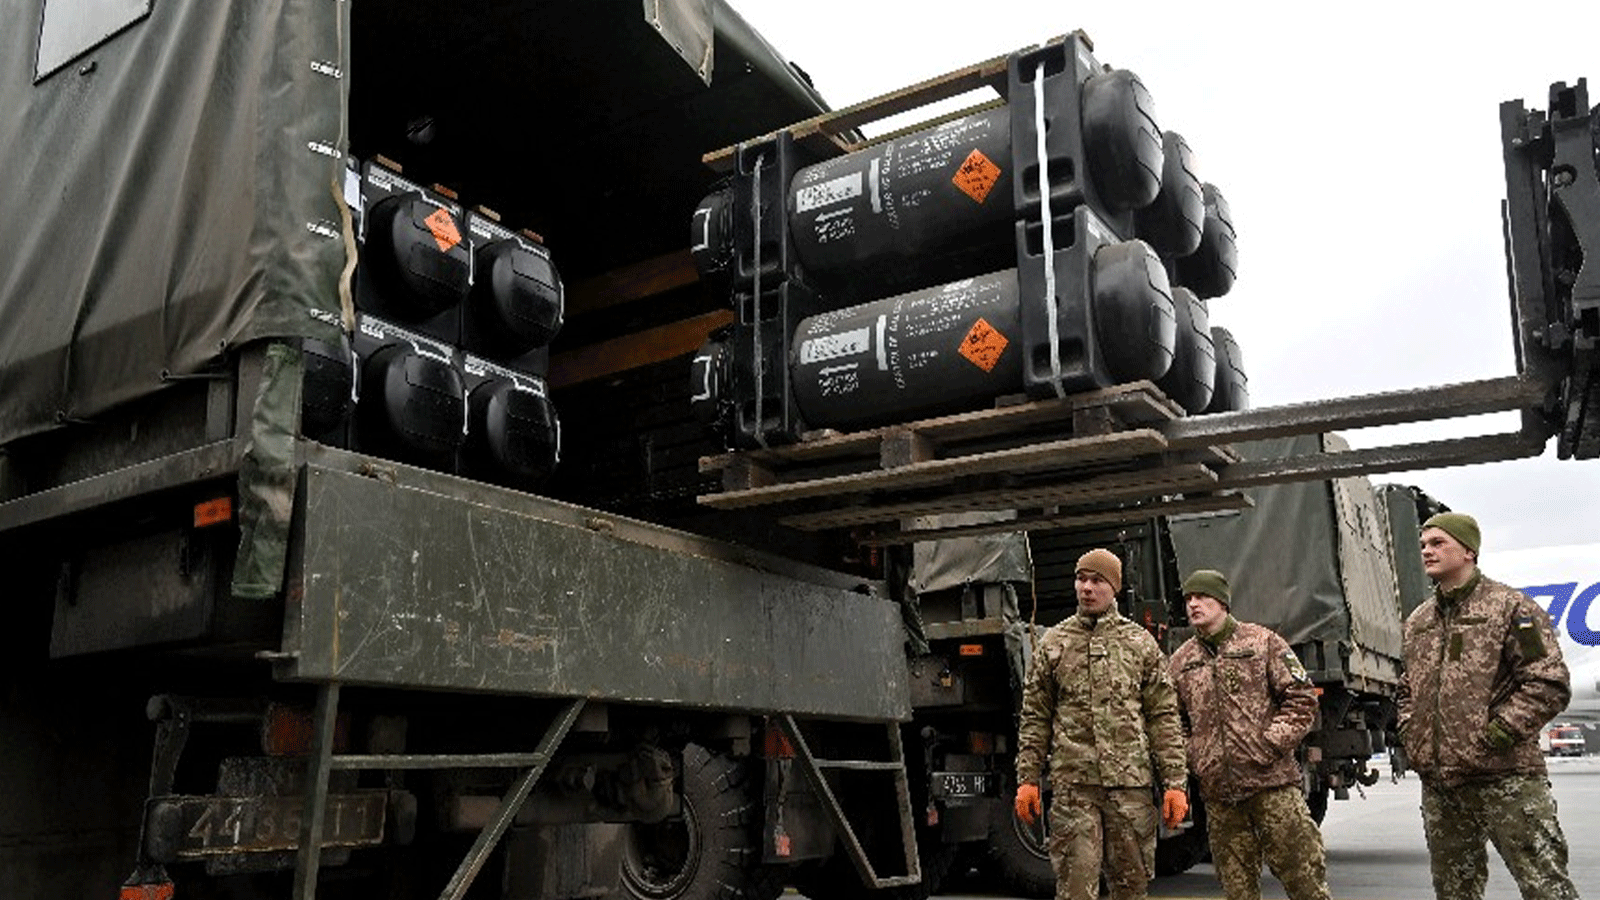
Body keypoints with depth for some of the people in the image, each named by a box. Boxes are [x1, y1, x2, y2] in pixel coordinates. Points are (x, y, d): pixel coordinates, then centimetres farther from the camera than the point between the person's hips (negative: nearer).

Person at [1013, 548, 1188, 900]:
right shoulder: (1053, 643, 9)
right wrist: (1027, 778, 3)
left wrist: (1175, 782, 1)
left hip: (1131, 782, 1)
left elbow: (1164, 717, 7)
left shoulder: (1140, 643, 9)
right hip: (1073, 785, -1)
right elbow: (1035, 717, 9)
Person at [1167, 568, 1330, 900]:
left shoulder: (1262, 642, 3)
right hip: (1217, 790, 3)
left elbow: (1302, 699, 0)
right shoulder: (1180, 662, 11)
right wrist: (1191, 759, 1)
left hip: (1272, 781, -3)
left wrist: (1272, 743, -10)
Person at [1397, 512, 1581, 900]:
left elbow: (1550, 685, -11)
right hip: (1437, 784, 7)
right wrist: (1411, 737, 10)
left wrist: (1498, 734, -15)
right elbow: (1407, 689, 26)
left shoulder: (1510, 607, -4)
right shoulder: (1417, 621, 15)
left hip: (1505, 778, -6)